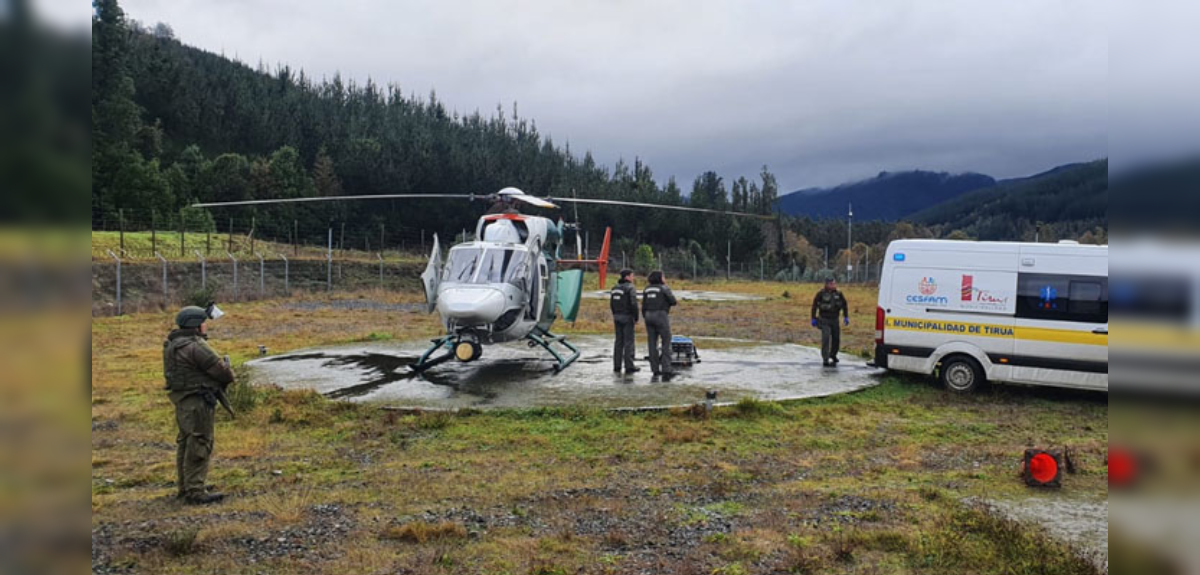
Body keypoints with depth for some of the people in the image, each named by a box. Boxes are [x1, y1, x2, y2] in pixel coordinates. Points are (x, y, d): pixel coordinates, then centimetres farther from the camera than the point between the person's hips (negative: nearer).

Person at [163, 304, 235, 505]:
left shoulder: (174, 344, 11)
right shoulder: (196, 346, -20)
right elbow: (220, 369, -17)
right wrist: (229, 375, 4)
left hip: (183, 402, 10)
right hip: (197, 403, -10)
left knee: (186, 443, 18)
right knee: (199, 445, -6)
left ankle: (185, 487, 29)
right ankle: (195, 492, -4)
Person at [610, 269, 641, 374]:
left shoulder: (615, 288, 10)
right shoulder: (630, 288, -13)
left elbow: (612, 303, 13)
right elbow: (634, 304, -19)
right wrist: (636, 318, -10)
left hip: (617, 317, 7)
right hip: (627, 318, -7)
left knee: (619, 342, 10)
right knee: (629, 342, -3)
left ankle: (617, 366, 11)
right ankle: (629, 366, -1)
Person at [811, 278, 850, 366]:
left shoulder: (839, 294, 1)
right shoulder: (821, 294, -10)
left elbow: (844, 305, 13)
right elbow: (814, 306, -2)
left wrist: (846, 317, 5)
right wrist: (814, 319, -3)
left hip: (834, 320, 4)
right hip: (824, 320, -4)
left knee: (836, 339, 8)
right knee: (826, 338, -13)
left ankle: (833, 355, 32)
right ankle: (825, 360, -10)